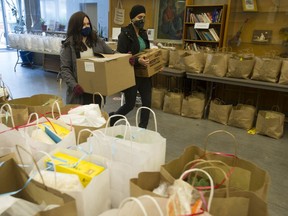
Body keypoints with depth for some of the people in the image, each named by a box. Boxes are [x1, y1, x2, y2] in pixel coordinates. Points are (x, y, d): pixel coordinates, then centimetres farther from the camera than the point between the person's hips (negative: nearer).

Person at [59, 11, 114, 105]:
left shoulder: (97, 40, 8)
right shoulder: (68, 45, -5)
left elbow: (112, 54, 14)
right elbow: (64, 69, -9)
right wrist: (73, 85, -23)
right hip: (80, 90, -3)